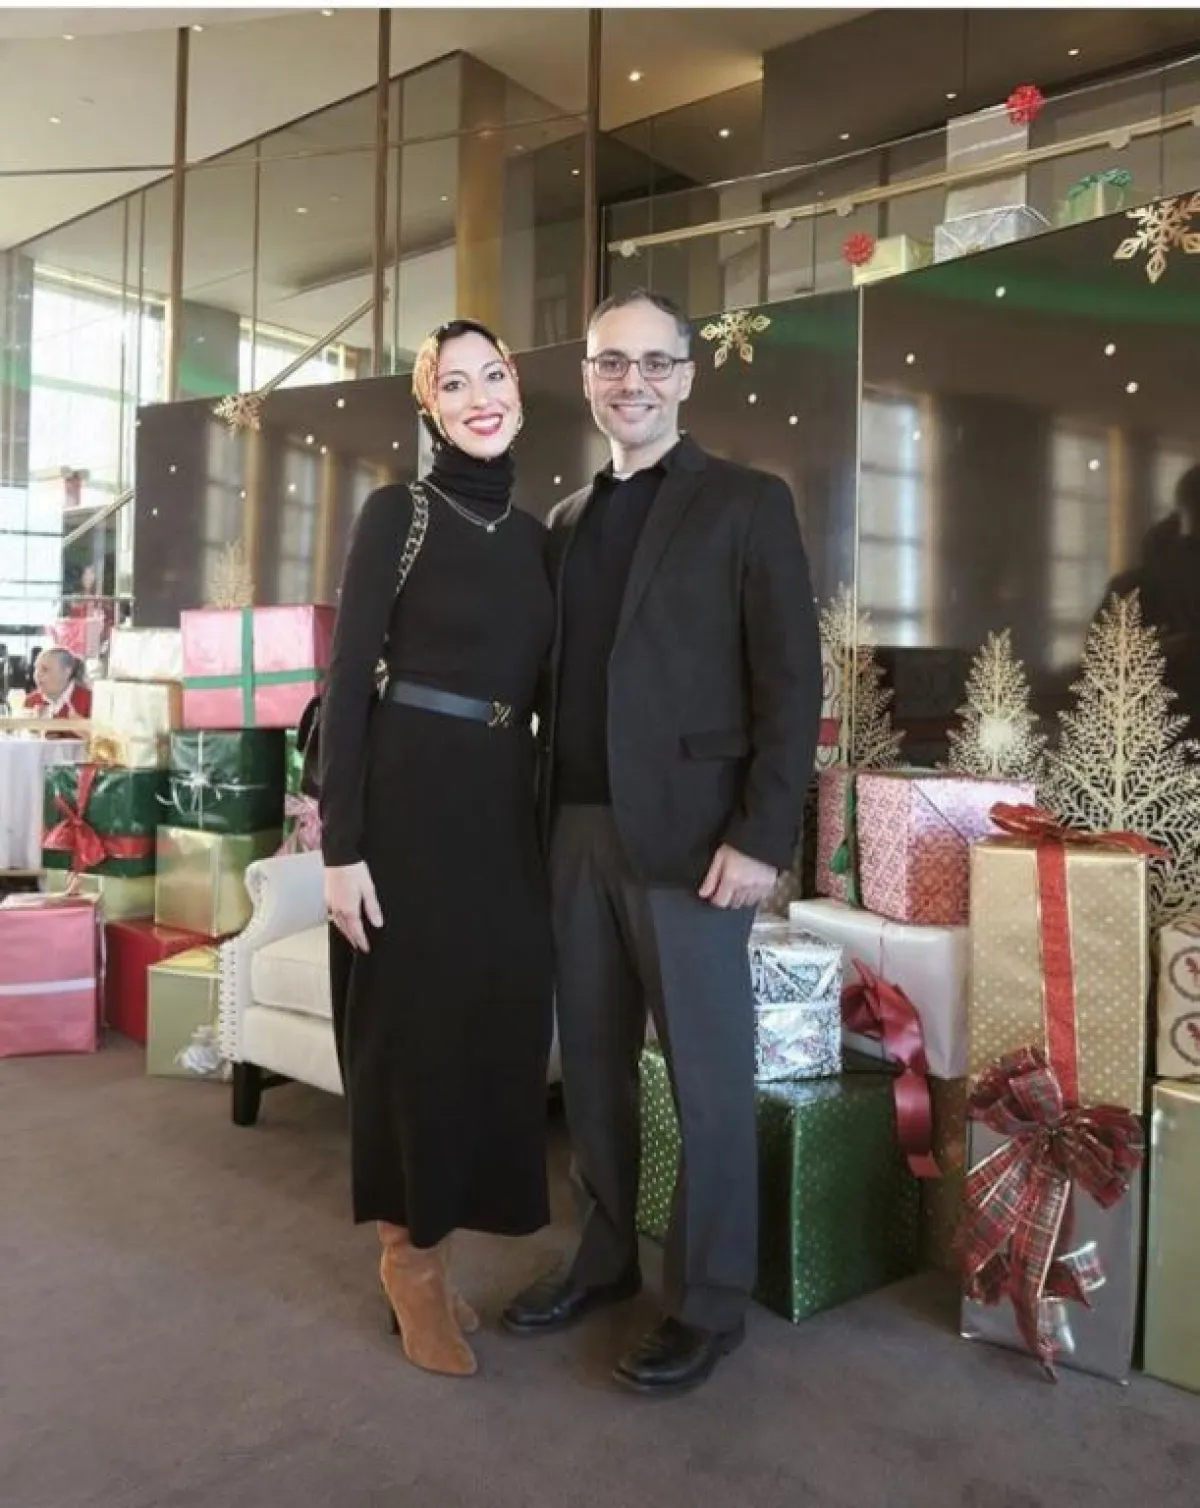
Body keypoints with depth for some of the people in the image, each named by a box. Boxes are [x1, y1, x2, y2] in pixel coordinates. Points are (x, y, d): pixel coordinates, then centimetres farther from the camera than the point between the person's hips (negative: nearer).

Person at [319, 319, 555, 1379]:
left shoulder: (537, 534, 12)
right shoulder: (396, 513, -4)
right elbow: (346, 681, -9)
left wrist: (555, 822, 13)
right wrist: (342, 844, -15)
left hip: (508, 806, 6)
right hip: (410, 799, -5)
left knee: (498, 1026, 10)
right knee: (412, 1029, 3)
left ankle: (437, 1240, 30)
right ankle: (409, 1258, 23)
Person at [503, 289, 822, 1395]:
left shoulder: (746, 504, 0)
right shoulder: (568, 520, 16)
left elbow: (792, 682, -7)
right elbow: (562, 680, 14)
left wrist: (762, 837, -15)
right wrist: (545, 816, 6)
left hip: (688, 835, -5)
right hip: (577, 832, 6)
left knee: (709, 1077, 5)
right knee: (591, 1066, 15)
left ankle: (709, 1304, 22)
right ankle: (605, 1259, 33)